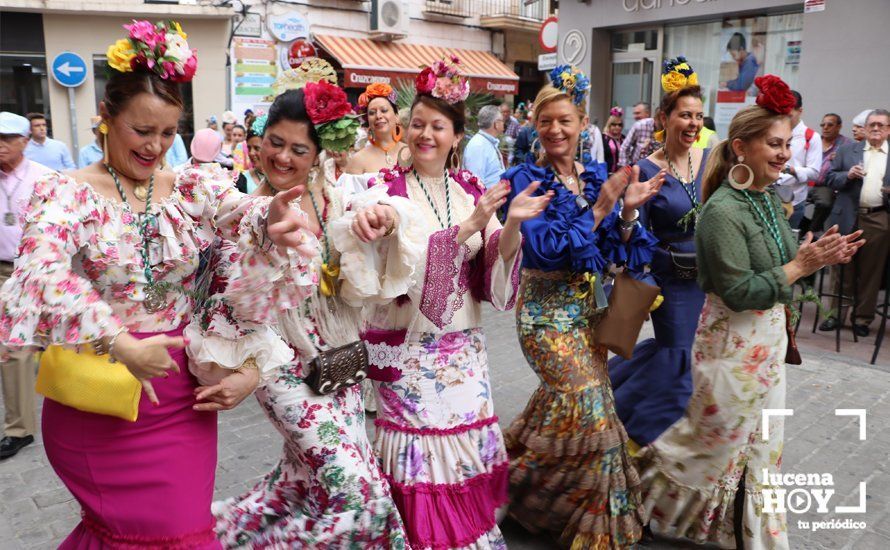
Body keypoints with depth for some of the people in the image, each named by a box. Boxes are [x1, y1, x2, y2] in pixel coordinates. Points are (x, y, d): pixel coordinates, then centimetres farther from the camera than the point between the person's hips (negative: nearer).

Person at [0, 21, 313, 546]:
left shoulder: (194, 189, 2)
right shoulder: (65, 192, -7)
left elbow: (244, 212, -17)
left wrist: (271, 217, -41)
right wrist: (122, 343, -36)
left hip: (180, 397, 3)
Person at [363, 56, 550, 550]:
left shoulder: (472, 190, 6)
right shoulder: (386, 189, -6)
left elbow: (495, 269, -1)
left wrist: (512, 224, -18)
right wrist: (470, 226, -26)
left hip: (463, 344, 4)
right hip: (407, 344, -4)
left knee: (466, 443, 12)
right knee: (421, 450, 1)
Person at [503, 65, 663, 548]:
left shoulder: (597, 177, 5)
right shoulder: (526, 179, -10)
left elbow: (616, 250, 1)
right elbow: (543, 248, -21)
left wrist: (629, 210, -16)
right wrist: (599, 207, -22)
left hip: (589, 306, 6)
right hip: (546, 309, -6)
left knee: (566, 399, 14)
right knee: (588, 400, -10)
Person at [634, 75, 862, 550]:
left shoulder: (770, 199, 5)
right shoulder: (723, 212, -23)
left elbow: (778, 265, 13)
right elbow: (739, 292, -24)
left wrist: (821, 257, -3)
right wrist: (799, 267, -21)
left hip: (769, 338, 9)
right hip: (732, 342, -9)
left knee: (761, 443, 20)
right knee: (714, 438, 8)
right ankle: (640, 490, 32)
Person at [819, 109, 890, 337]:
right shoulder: (846, 150, 8)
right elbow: (830, 178, 6)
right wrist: (848, 175, -12)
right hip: (849, 218, 0)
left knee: (871, 271, 5)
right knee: (843, 269, 7)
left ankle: (862, 318, 16)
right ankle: (837, 313, 17)